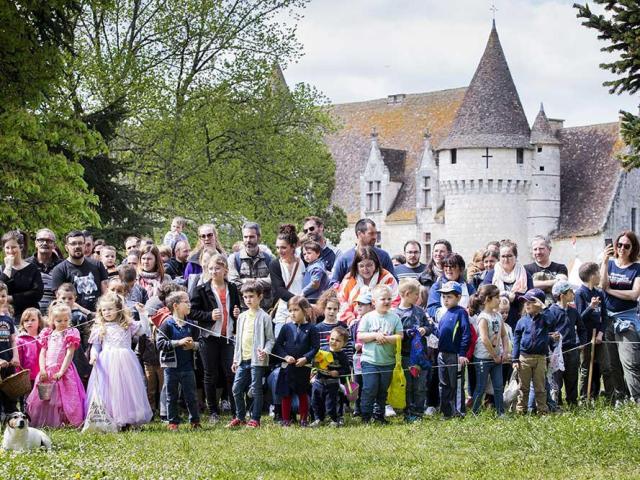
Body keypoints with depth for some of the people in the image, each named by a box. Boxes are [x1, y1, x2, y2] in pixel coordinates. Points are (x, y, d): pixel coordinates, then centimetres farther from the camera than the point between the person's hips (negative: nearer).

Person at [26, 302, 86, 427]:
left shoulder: (70, 334, -2)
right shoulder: (47, 334, 11)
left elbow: (69, 354, -8)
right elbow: (42, 353, 9)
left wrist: (61, 371, -15)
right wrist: (42, 370, -5)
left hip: (63, 371, -4)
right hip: (47, 372, 5)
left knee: (63, 397, -7)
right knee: (43, 398, 7)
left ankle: (65, 422, -3)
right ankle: (44, 423, 15)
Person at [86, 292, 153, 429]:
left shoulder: (127, 325, 9)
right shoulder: (99, 328, 9)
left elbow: (143, 330, 5)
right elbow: (95, 345, 9)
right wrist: (94, 355, -9)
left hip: (125, 362, 0)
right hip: (106, 363, 0)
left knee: (125, 389, 0)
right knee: (107, 390, -4)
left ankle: (125, 420, 5)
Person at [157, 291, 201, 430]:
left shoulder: (190, 324, 6)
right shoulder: (167, 324, -7)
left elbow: (199, 343, 15)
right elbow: (160, 344, -15)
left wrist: (193, 345, -8)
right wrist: (179, 342, -20)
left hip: (187, 367, 3)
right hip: (171, 366, -3)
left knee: (191, 396, 6)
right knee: (172, 397, 7)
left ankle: (195, 421, 16)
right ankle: (173, 422, 16)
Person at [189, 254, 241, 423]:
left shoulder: (232, 289, 9)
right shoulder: (202, 290, -2)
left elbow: (237, 308, 24)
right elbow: (192, 312, -4)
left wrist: (238, 313, 2)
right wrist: (210, 315, -16)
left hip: (228, 337, 2)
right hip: (209, 338, -2)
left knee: (231, 374, -3)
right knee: (210, 376, 5)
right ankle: (213, 412, 14)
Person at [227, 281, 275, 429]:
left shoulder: (264, 317, -5)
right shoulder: (242, 317, 13)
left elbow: (271, 339, -4)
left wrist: (266, 351, -21)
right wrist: (235, 359, 16)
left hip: (257, 360, -6)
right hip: (243, 359, 6)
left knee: (256, 390, -2)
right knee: (236, 389, 7)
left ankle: (255, 419, 5)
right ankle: (240, 417, 20)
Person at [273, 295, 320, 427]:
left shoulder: (311, 328, -4)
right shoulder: (286, 328, 1)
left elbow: (315, 347, -4)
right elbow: (277, 345, 3)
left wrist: (305, 358, -16)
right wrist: (285, 356, -12)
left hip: (303, 367, -1)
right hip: (287, 366, 1)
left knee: (303, 394, 10)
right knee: (286, 394, 6)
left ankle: (304, 419, 18)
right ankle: (286, 419, 14)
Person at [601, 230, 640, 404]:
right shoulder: (610, 263, 8)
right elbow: (603, 285, -7)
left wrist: (609, 290, -8)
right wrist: (604, 261, -15)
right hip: (608, 317, 4)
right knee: (613, 363, 10)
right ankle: (618, 397, 18)